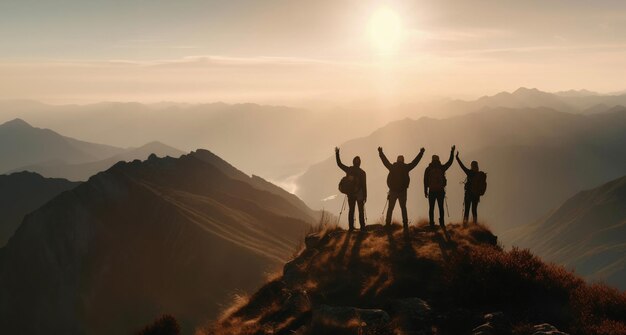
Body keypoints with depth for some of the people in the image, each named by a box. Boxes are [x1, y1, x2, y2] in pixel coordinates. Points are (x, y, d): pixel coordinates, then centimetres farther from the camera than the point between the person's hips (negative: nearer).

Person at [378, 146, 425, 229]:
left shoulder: (392, 167, 0)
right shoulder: (406, 167, -3)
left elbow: (385, 161, 14)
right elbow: (415, 161, 6)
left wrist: (380, 152, 28)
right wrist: (421, 152, 18)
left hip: (393, 191, 0)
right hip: (402, 191, 0)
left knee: (390, 208, 5)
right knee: (403, 208, 10)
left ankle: (388, 223, -2)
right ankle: (405, 223, 4)